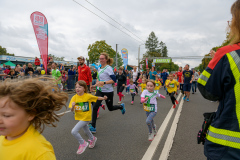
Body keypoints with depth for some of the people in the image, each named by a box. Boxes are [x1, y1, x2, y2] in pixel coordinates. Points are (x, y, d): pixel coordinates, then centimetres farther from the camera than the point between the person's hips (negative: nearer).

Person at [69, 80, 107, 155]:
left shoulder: (88, 96, -16)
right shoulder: (74, 97, -10)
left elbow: (96, 98, 2)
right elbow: (72, 110, -11)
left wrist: (103, 98, -9)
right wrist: (73, 106, -32)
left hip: (86, 117, -5)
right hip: (79, 117, 5)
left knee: (74, 131, -16)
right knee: (86, 130, 28)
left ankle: (83, 143, 9)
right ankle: (92, 139, 59)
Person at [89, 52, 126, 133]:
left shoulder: (108, 68, -16)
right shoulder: (99, 68, 6)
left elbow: (114, 80, -20)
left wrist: (104, 82, -30)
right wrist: (96, 85, 7)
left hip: (108, 91, -6)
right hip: (100, 91, 6)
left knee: (110, 108, 12)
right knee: (95, 107, -7)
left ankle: (121, 106, 46)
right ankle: (93, 127, 1)